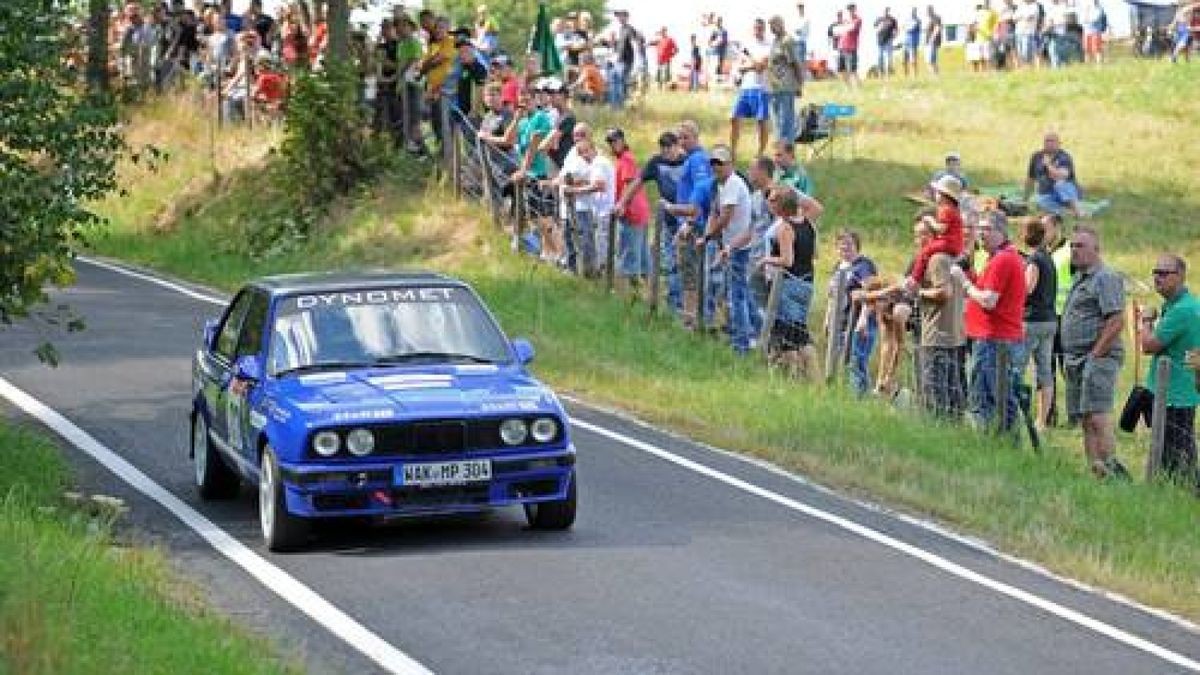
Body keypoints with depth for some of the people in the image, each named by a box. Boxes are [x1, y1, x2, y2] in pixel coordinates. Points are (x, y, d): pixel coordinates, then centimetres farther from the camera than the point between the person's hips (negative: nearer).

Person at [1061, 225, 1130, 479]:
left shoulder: (1106, 278, -10)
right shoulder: (1079, 278, 20)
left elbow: (1116, 321, -18)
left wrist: (1095, 355, -17)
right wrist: (1068, 359, 20)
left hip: (1098, 358, -10)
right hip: (1076, 361, 10)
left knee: (1097, 417, -16)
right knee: (1086, 421, 7)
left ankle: (1111, 469, -16)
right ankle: (1095, 471, 7)